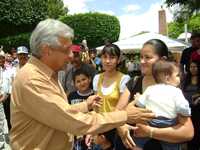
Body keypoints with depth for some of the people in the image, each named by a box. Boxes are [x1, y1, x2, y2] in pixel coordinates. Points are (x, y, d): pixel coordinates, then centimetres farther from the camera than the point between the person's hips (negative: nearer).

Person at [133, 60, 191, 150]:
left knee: (138, 141, 21)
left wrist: (138, 98, 26)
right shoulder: (176, 91, -5)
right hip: (168, 125, -1)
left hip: (149, 122, 1)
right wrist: (187, 112, 6)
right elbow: (182, 107, -14)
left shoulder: (150, 89, 5)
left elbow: (141, 103, 6)